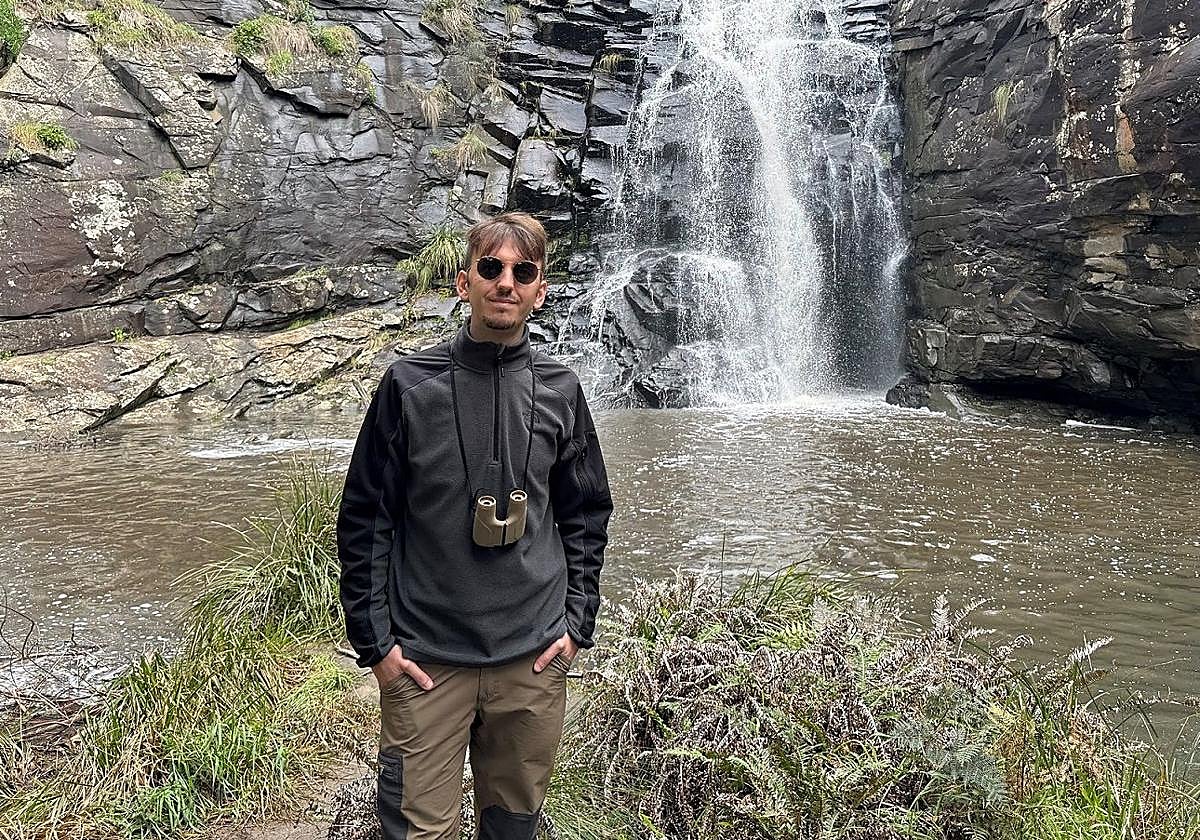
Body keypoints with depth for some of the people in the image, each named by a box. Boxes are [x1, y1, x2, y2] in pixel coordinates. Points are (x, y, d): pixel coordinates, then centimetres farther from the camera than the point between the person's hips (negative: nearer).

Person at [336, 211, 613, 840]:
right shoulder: (409, 385, -4)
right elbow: (364, 519, -1)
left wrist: (576, 623, 3)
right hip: (425, 659, -2)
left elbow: (586, 517, 10)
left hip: (534, 656, 2)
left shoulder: (559, 392, 4)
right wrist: (374, 641, -5)